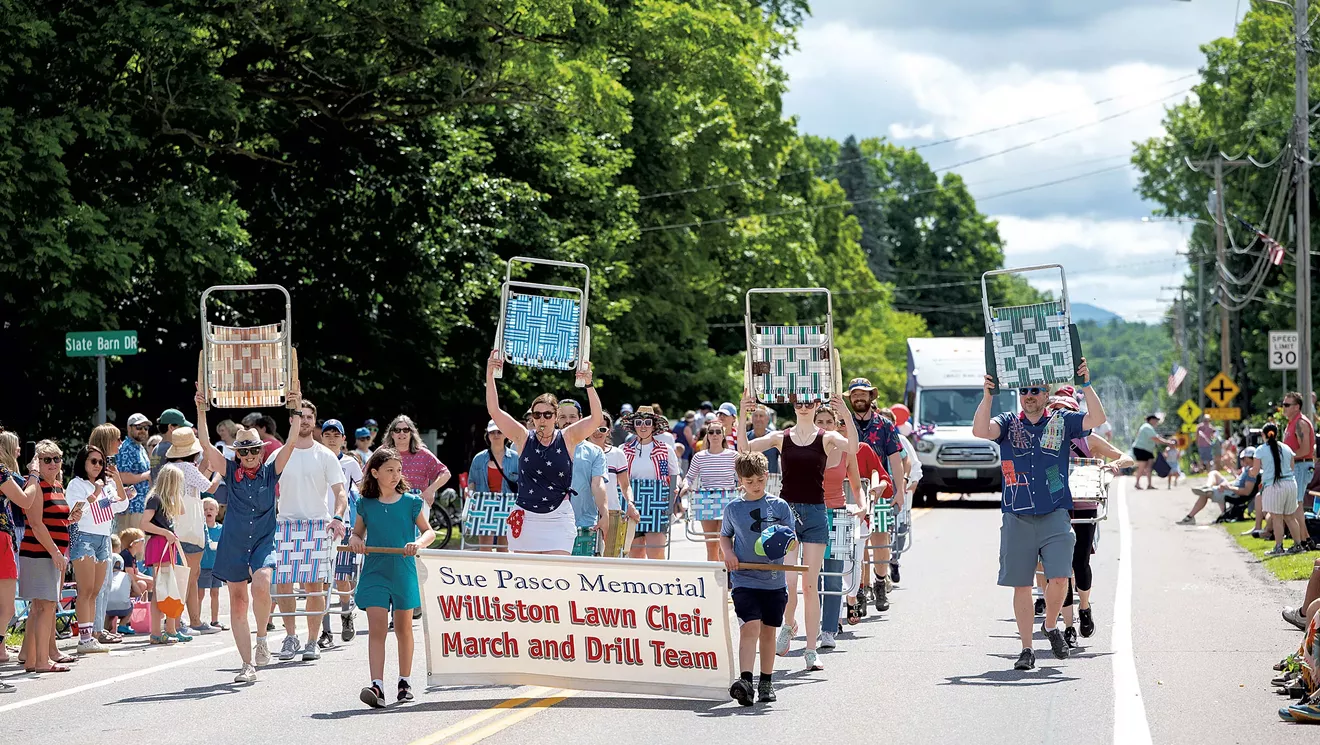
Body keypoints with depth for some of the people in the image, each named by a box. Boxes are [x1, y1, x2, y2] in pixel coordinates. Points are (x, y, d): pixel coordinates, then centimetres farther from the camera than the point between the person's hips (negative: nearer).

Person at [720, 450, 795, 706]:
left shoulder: (779, 506, 3)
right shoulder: (733, 509, 4)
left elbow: (793, 542, 4)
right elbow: (725, 536, 19)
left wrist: (788, 543, -19)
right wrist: (728, 553, -1)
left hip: (774, 581, 1)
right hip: (744, 580, -1)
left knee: (768, 630, 10)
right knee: (750, 627, -16)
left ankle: (766, 682, 23)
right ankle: (744, 681, -24)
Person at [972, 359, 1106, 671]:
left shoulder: (1062, 422, 8)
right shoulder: (1008, 423, 8)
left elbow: (1097, 418, -6)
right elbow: (980, 430, -10)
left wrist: (1086, 384, -14)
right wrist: (988, 395, -18)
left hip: (1055, 516, -1)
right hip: (1017, 517, 1)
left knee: (1059, 578, -12)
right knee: (1021, 585, 2)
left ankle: (1051, 627, 16)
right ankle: (1026, 649, 10)